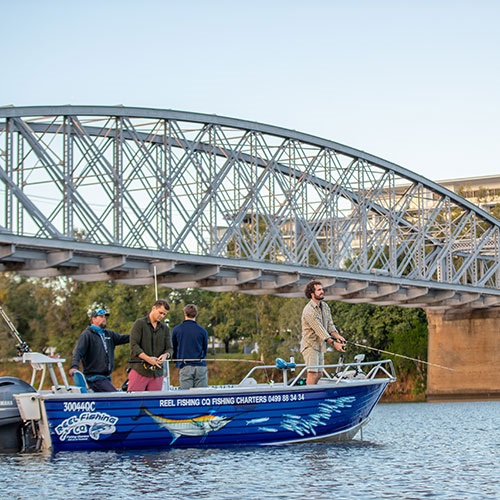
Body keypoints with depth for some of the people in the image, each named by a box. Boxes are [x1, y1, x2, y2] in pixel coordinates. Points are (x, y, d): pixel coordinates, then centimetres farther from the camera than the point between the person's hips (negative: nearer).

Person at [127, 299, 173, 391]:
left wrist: (165, 355, -13)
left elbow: (169, 348, 12)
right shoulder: (139, 323, 1)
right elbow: (134, 345, -8)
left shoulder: (165, 328, 16)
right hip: (139, 370, -4)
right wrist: (148, 358, -21)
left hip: (157, 372, 4)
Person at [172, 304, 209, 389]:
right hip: (200, 366, 0)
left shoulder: (176, 330, 3)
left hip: (185, 367, 0)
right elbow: (205, 350, 11)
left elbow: (174, 349, 12)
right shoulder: (203, 331, 2)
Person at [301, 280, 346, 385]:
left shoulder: (325, 307, 9)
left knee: (318, 374, 10)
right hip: (310, 345, -9)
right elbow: (319, 330, -24)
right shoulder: (309, 310, -20)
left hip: (320, 345, 9)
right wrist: (334, 343, -28)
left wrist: (337, 336, -12)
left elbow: (330, 325, 7)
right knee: (313, 373, -14)